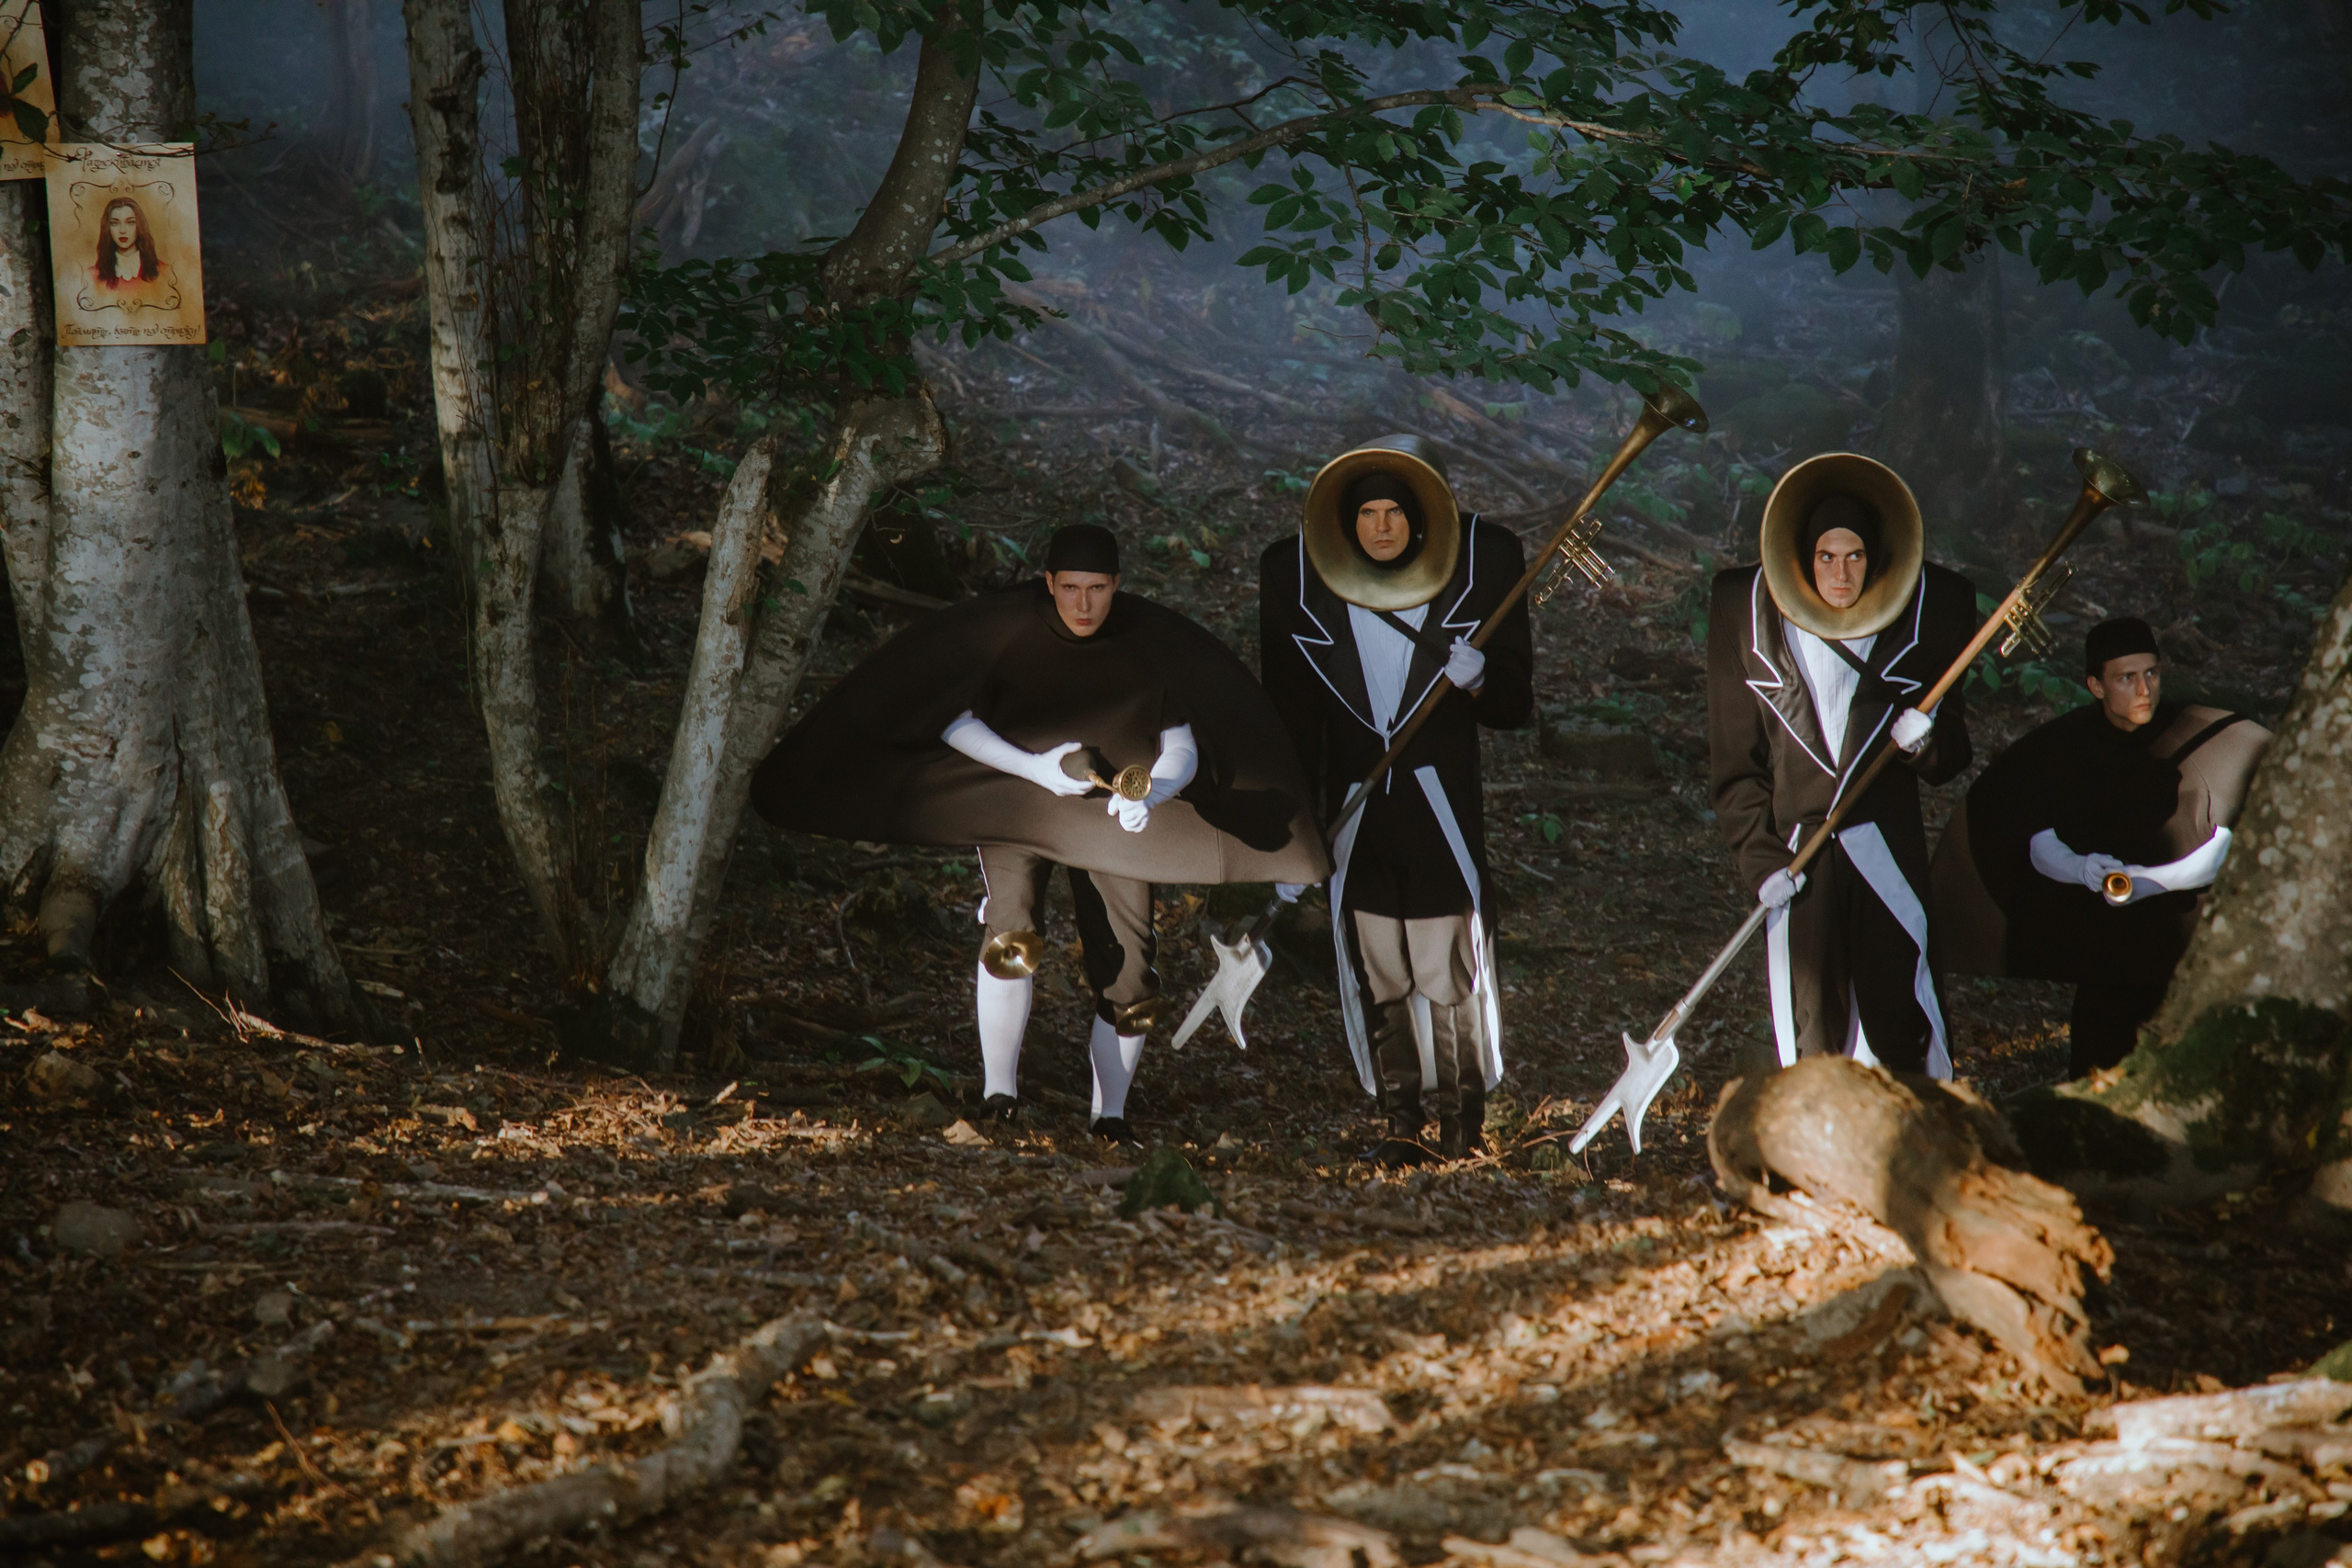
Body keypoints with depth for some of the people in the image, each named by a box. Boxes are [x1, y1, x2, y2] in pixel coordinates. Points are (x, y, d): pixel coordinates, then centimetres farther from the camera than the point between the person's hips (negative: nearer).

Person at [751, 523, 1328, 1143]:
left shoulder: (1151, 645, -6)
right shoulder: (1003, 632, -9)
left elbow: (1182, 753, -3)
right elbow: (954, 721, -3)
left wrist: (1148, 795, -27)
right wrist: (1035, 767, -18)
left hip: (1112, 816, 2)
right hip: (1019, 805, -1)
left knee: (1129, 977, -4)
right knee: (1011, 937, -26)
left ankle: (1110, 1116, 15)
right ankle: (998, 1093, -18)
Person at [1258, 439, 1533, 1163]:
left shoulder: (1478, 563, -2)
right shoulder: (1299, 576, 2)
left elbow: (1514, 706, 3)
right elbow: (1289, 721, 9)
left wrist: (1476, 679, -20)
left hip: (1442, 802, -2)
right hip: (1353, 802, 2)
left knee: (1453, 974, -3)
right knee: (1378, 976, 4)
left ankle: (1464, 1121, 9)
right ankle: (1402, 1122, 14)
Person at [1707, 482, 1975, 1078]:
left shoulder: (1916, 618, 5)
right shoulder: (1754, 618, 3)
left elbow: (1950, 755, 13)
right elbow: (1735, 762, 6)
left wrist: (1922, 742, -11)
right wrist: (1760, 858, -4)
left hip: (1887, 852, 0)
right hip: (1799, 855, 0)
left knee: (1901, 1028, -6)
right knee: (1812, 1036, 1)